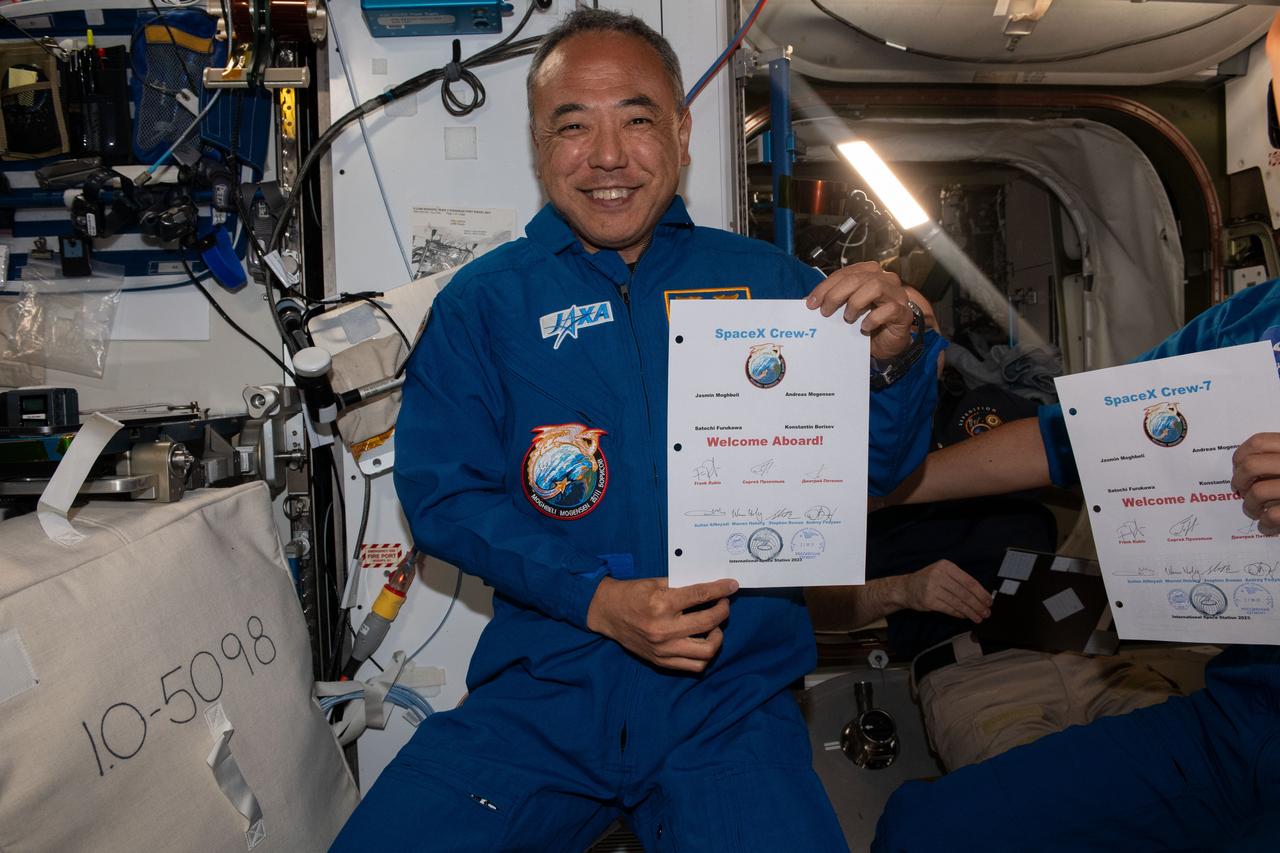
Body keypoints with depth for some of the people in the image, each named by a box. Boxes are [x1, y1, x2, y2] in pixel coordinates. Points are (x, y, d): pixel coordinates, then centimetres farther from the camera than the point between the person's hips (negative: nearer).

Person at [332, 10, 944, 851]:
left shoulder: (768, 281, 5)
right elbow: (443, 492, -2)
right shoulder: (484, 301, 5)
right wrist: (596, 599, -14)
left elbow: (879, 468, 7)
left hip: (730, 700, 0)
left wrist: (894, 355, -14)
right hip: (544, 693, 1)